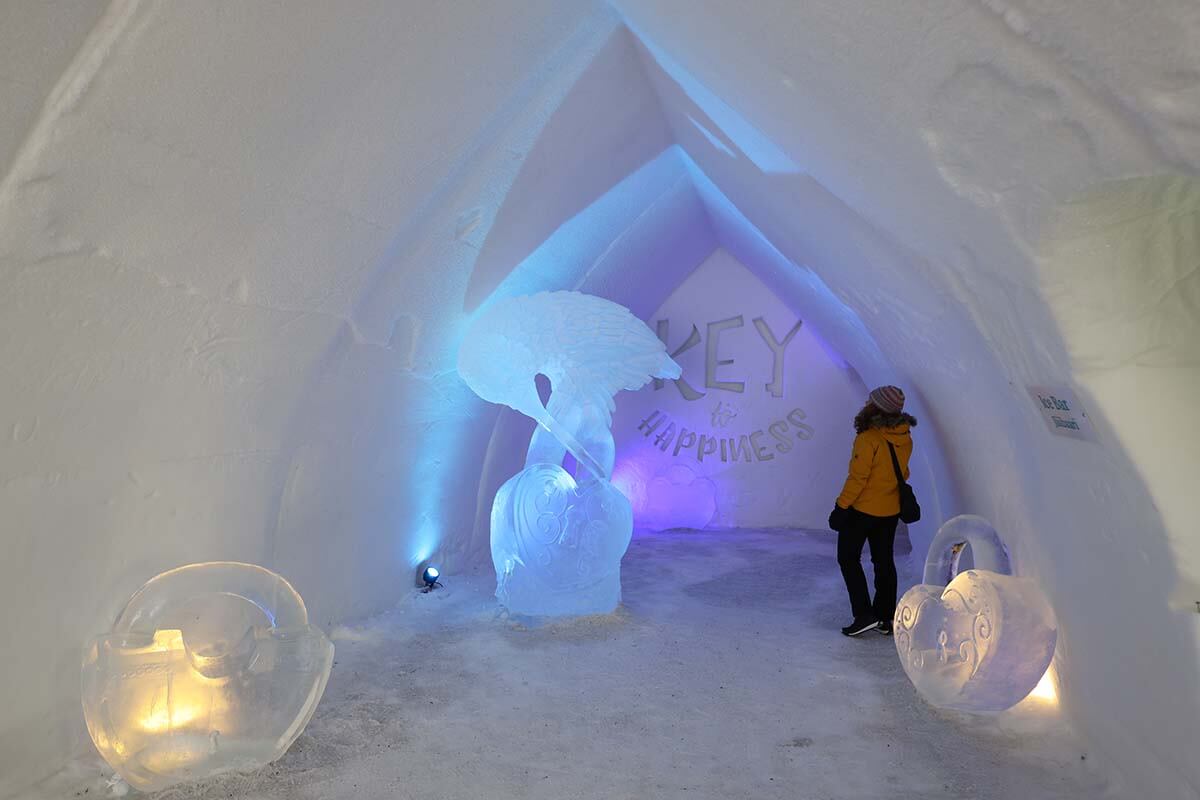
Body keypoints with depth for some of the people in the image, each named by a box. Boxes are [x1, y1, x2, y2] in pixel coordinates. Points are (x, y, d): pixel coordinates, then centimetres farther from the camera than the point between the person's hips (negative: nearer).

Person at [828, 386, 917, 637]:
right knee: (884, 561, 16)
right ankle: (886, 618, 22)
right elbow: (902, 473, 10)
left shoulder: (869, 438, -23)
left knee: (848, 558, 7)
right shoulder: (905, 438, -1)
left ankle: (864, 614, 2)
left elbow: (858, 477, -22)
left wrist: (841, 506, -15)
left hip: (862, 509, -7)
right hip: (891, 510, 7)